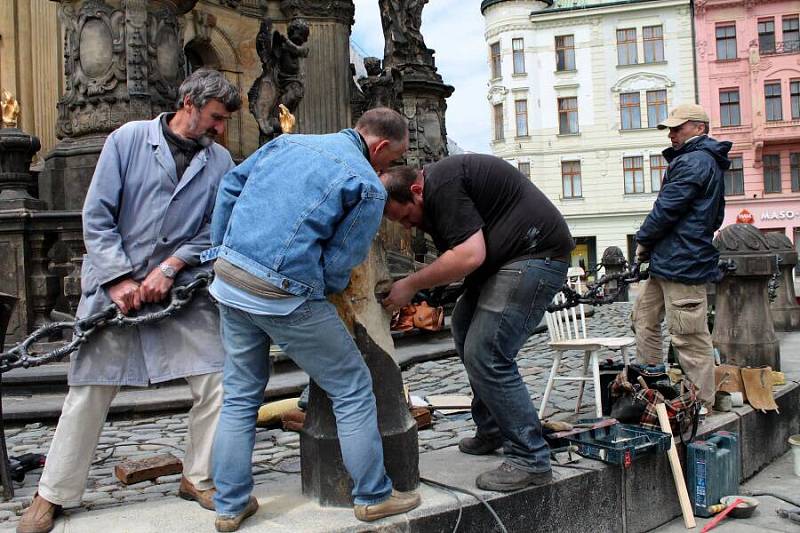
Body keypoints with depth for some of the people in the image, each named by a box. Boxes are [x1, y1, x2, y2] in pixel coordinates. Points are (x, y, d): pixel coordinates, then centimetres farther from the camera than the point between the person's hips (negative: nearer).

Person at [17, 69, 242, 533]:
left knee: (216, 382, -5)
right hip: (114, 284, -2)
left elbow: (215, 230, -1)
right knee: (91, 389, 4)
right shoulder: (128, 139, -2)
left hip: (182, 286, 2)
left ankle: (199, 479, 16)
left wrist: (169, 268, -14)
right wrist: (120, 280, -12)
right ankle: (54, 494, 22)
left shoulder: (220, 161, 3)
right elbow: (97, 216, -5)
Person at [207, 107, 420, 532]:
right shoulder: (368, 186, -6)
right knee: (353, 389, 9)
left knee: (240, 397, 20)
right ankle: (374, 496, 20)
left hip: (228, 277, 7)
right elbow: (339, 264, -8)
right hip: (284, 298, -7)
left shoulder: (287, 142, 14)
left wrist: (221, 251, 20)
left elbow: (229, 187, 15)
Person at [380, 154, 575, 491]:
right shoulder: (438, 187, 14)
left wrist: (411, 285, -18)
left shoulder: (442, 187, -18)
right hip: (508, 258, 11)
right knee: (464, 327, 18)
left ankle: (530, 461, -5)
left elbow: (470, 255, -26)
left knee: (484, 355, -15)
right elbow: (454, 258, 13)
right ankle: (491, 431, 27)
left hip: (536, 252, -11)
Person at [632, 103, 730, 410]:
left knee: (689, 337, -6)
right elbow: (715, 218, 24)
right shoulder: (710, 162, 20)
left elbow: (666, 209, -17)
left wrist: (643, 241, 0)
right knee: (644, 315, 18)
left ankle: (702, 405, 3)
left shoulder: (693, 162, -14)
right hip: (668, 263, 12)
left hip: (682, 263, -12)